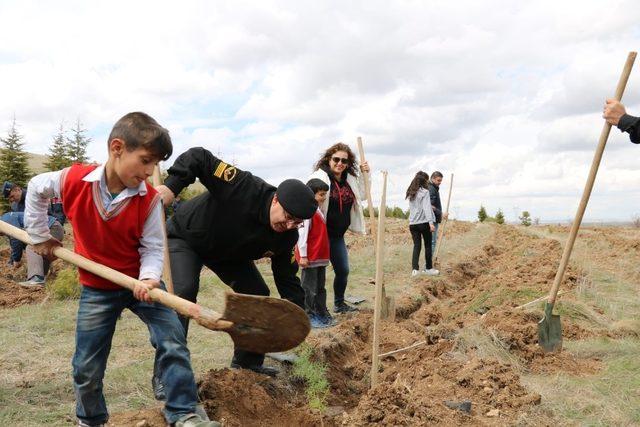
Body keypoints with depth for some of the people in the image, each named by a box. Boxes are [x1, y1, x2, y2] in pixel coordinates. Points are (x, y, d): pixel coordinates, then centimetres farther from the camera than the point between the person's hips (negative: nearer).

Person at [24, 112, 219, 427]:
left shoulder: (149, 199, -18)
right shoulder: (74, 180, -16)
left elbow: (152, 247, -10)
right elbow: (36, 189, 4)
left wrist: (149, 278, -29)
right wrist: (40, 236, 7)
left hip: (138, 281, 0)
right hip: (96, 289, 1)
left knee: (172, 340, -13)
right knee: (86, 367, 8)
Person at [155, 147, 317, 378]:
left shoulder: (287, 236, -18)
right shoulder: (246, 188, -39)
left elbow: (287, 278, -9)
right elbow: (198, 158, -36)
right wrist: (172, 185, -47)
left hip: (228, 253, 6)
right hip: (184, 237, -6)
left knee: (258, 294, 0)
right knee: (184, 291, -26)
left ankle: (247, 362, 16)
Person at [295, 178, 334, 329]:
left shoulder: (318, 211, 15)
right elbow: (302, 234, -20)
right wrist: (303, 256, -21)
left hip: (320, 258, 10)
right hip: (310, 259, -10)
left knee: (320, 288, 16)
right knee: (309, 289, 0)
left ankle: (322, 315, 24)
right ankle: (309, 316, 9)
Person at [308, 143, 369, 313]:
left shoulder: (349, 179, 7)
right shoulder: (319, 177, -15)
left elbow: (362, 195, 22)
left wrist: (365, 175, 8)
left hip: (338, 235, 7)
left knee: (343, 270, 15)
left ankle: (339, 304, 36)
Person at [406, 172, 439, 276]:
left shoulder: (411, 193, 11)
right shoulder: (425, 192, -8)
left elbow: (412, 208, 12)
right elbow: (427, 208, -16)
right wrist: (431, 222, -20)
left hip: (412, 223, 5)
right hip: (424, 222, -5)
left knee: (417, 245, 6)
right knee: (428, 245, 8)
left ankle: (415, 269, -5)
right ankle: (428, 268, 16)